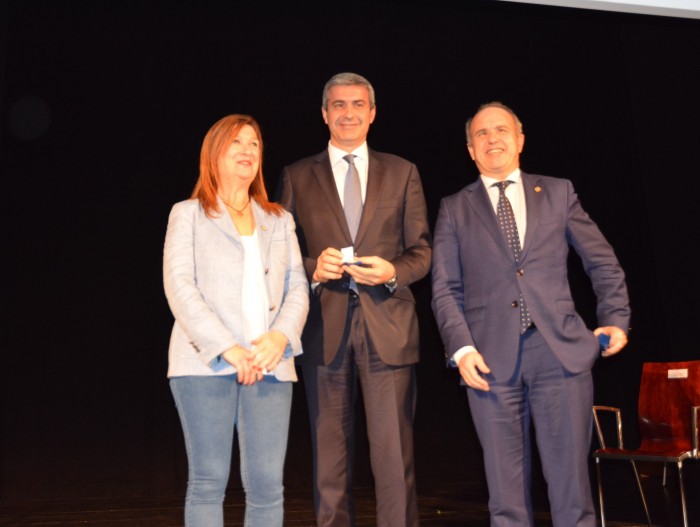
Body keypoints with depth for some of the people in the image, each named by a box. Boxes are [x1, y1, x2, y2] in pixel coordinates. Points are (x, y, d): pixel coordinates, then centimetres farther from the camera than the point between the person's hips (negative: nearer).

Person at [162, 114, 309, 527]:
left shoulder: (280, 220, 20)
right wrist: (227, 348, -14)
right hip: (206, 362, -2)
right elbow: (180, 286, -3)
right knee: (208, 482, 0)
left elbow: (297, 287, 11)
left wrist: (281, 336, -9)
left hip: (269, 365, 3)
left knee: (267, 486, -1)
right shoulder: (188, 214, 11)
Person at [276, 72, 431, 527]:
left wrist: (393, 271, -11)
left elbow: (422, 251, 9)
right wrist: (313, 268, -11)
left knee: (395, 452, -3)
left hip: (387, 324, 0)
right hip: (324, 327, 1)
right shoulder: (297, 176, 11)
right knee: (330, 454, 7)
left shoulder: (402, 172, 11)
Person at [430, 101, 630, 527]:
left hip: (562, 353, 0)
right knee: (506, 493, 5)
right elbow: (445, 289, 6)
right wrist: (462, 348, -6)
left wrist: (616, 318, 5)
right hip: (492, 361, 0)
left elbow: (603, 262, 16)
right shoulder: (454, 209, 11)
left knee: (571, 481, 2)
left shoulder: (558, 192, 13)